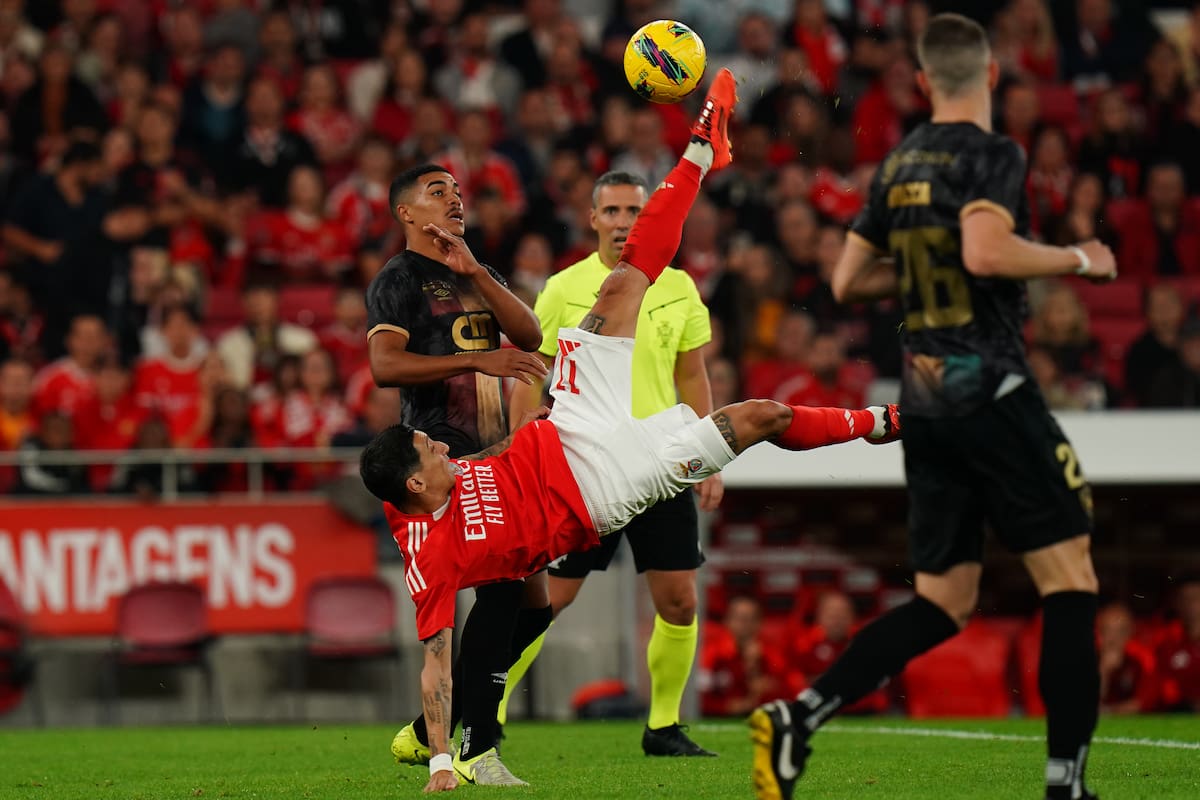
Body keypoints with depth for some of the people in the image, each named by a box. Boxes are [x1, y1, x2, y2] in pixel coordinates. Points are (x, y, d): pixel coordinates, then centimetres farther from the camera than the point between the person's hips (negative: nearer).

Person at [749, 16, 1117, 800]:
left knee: (943, 602, 11)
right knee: (1070, 581, -1)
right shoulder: (992, 156, -8)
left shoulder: (898, 166, 13)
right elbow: (986, 250, -25)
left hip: (924, 403, 7)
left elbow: (848, 280, 18)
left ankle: (798, 717, -4)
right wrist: (1077, 258, -11)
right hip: (990, 390, -7)